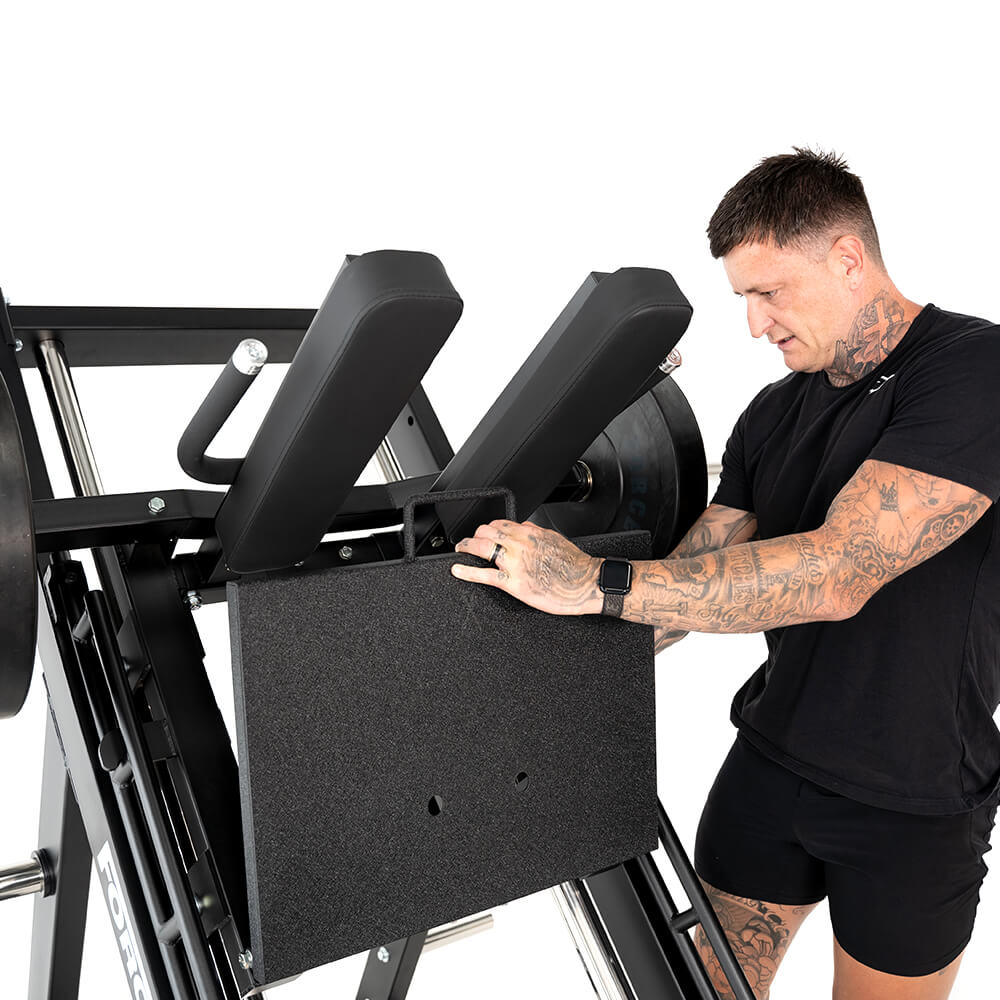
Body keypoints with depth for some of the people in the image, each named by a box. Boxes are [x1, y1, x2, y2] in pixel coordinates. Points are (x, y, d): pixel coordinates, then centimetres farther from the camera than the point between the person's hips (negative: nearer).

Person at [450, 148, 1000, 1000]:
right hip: (770, 760, 6)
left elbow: (837, 573, -31)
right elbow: (693, 580, 3)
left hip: (915, 802, -5)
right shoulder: (773, 415, 3)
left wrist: (595, 583, -34)